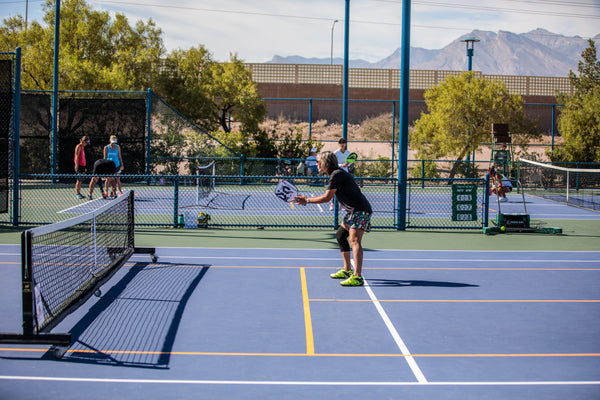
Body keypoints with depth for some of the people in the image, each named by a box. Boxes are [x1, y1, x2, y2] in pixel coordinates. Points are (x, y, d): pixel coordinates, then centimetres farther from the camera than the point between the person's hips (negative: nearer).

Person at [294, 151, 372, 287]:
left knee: (354, 240, -22)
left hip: (360, 210, -11)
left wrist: (307, 200, -7)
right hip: (353, 211, 11)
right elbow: (328, 196, 25)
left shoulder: (337, 175, -15)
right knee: (340, 236, 21)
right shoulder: (335, 174, 17)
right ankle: (347, 270, 30)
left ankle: (357, 277, -32)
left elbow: (327, 198, -16)